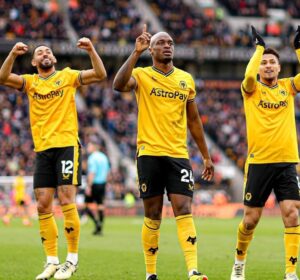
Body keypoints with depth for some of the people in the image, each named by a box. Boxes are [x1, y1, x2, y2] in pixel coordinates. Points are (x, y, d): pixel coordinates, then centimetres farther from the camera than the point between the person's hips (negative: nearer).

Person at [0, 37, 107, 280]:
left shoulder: (68, 76, 6)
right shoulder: (30, 82, 13)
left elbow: (100, 75, -4)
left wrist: (91, 51, -16)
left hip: (67, 145, -4)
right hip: (42, 149, 4)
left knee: (67, 200, -11)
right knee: (43, 206, 2)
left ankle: (72, 259, -3)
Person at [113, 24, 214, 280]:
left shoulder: (186, 79, 13)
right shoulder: (142, 75, 1)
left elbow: (193, 119, 19)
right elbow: (119, 85, -22)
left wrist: (206, 156, 18)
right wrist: (136, 53, -25)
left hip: (178, 154, 2)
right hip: (149, 153, -2)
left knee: (184, 211, -9)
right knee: (153, 215, 2)